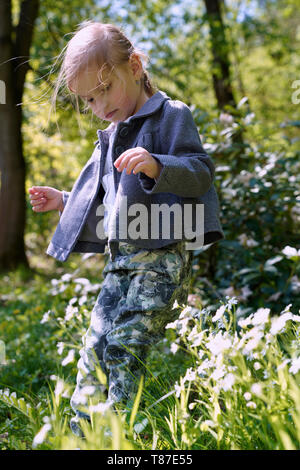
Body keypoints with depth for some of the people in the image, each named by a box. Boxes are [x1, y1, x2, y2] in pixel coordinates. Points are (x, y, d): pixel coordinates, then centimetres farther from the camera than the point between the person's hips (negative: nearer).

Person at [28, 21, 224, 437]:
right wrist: (64, 202, 25)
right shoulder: (109, 140, 23)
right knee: (94, 347, 5)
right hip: (120, 259, 8)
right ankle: (82, 433, 13)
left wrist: (157, 166, -30)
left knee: (124, 347, -15)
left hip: (161, 256, -8)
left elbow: (201, 171, -14)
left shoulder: (171, 115, -2)